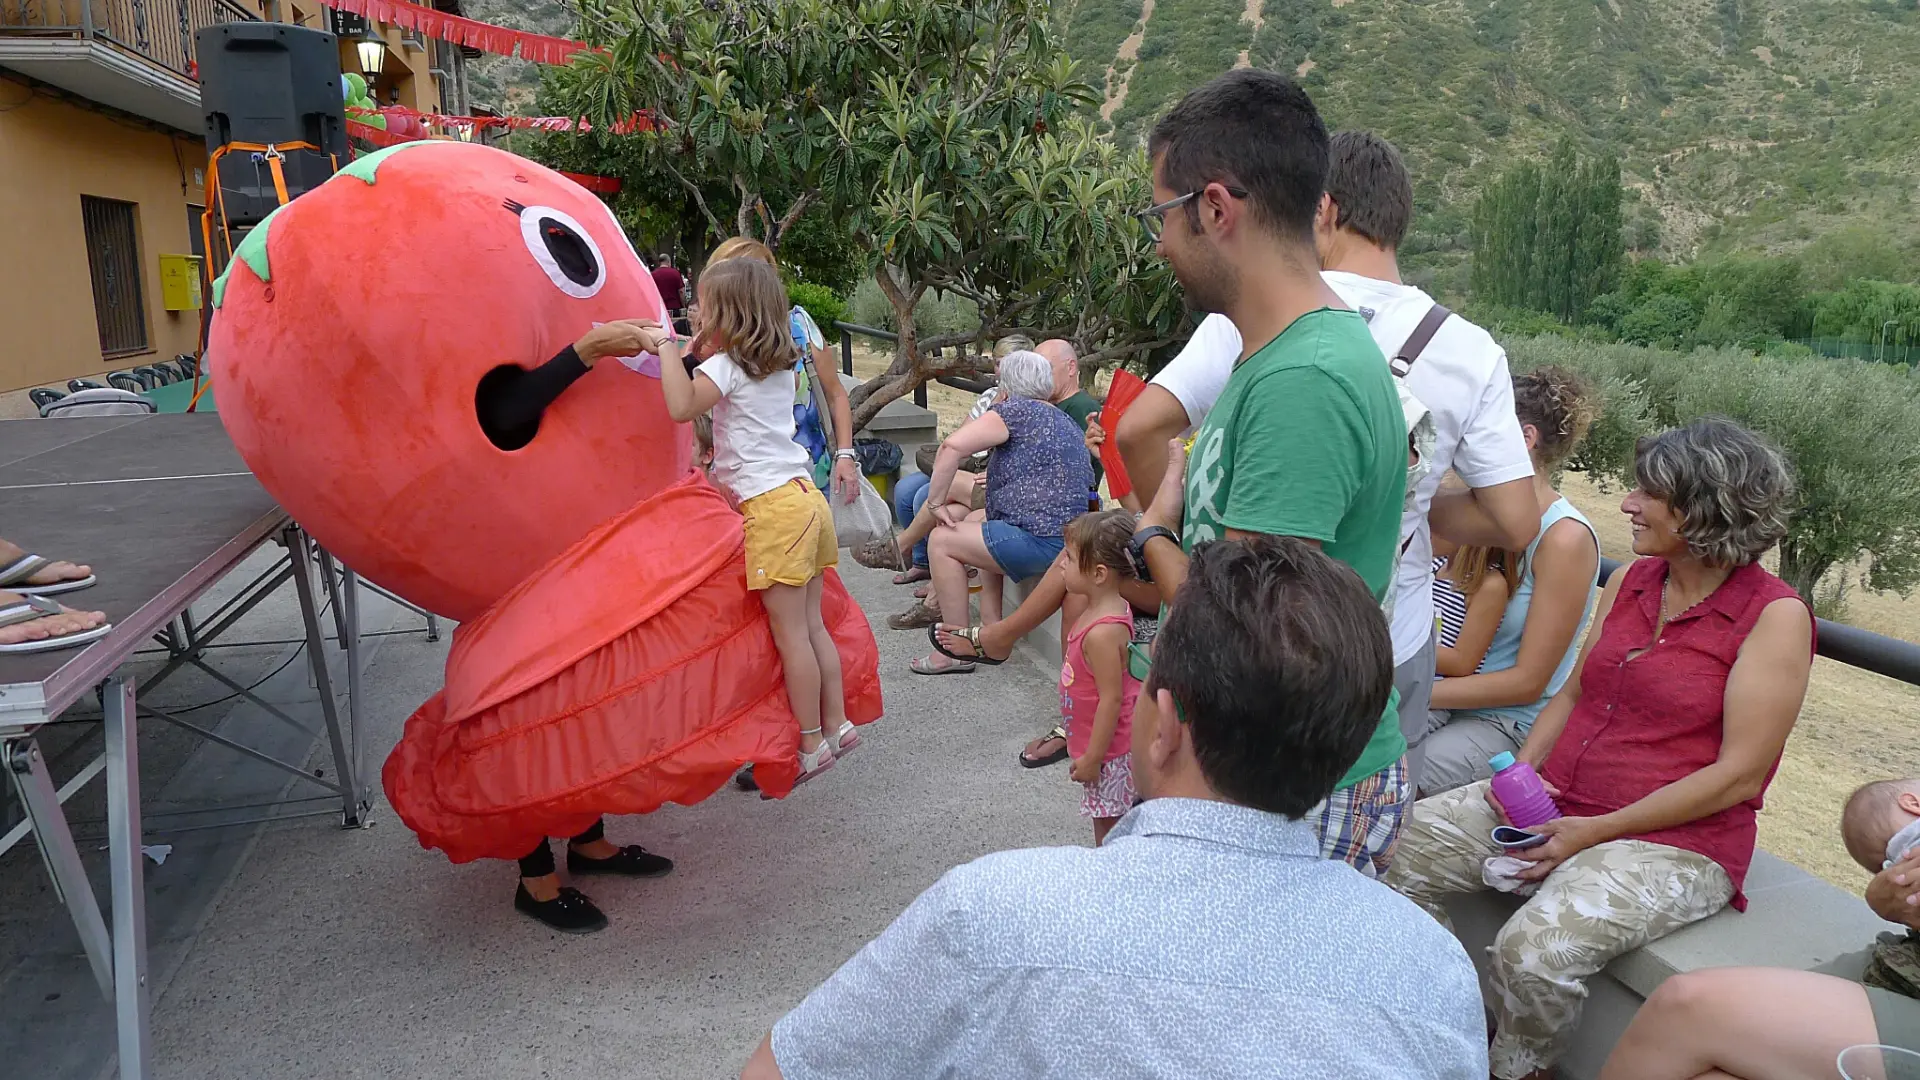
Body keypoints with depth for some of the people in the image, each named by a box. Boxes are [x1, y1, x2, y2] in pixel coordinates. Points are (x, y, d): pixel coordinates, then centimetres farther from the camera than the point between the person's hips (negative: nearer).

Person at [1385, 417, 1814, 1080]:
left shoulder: (1776, 615, -10)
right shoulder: (1629, 580, 10)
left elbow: (1739, 776, -14)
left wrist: (1596, 830, -17)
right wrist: (1523, 770, -3)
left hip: (1675, 838, -7)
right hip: (1554, 802, 7)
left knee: (1535, 950, -31)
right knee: (1399, 846, -9)